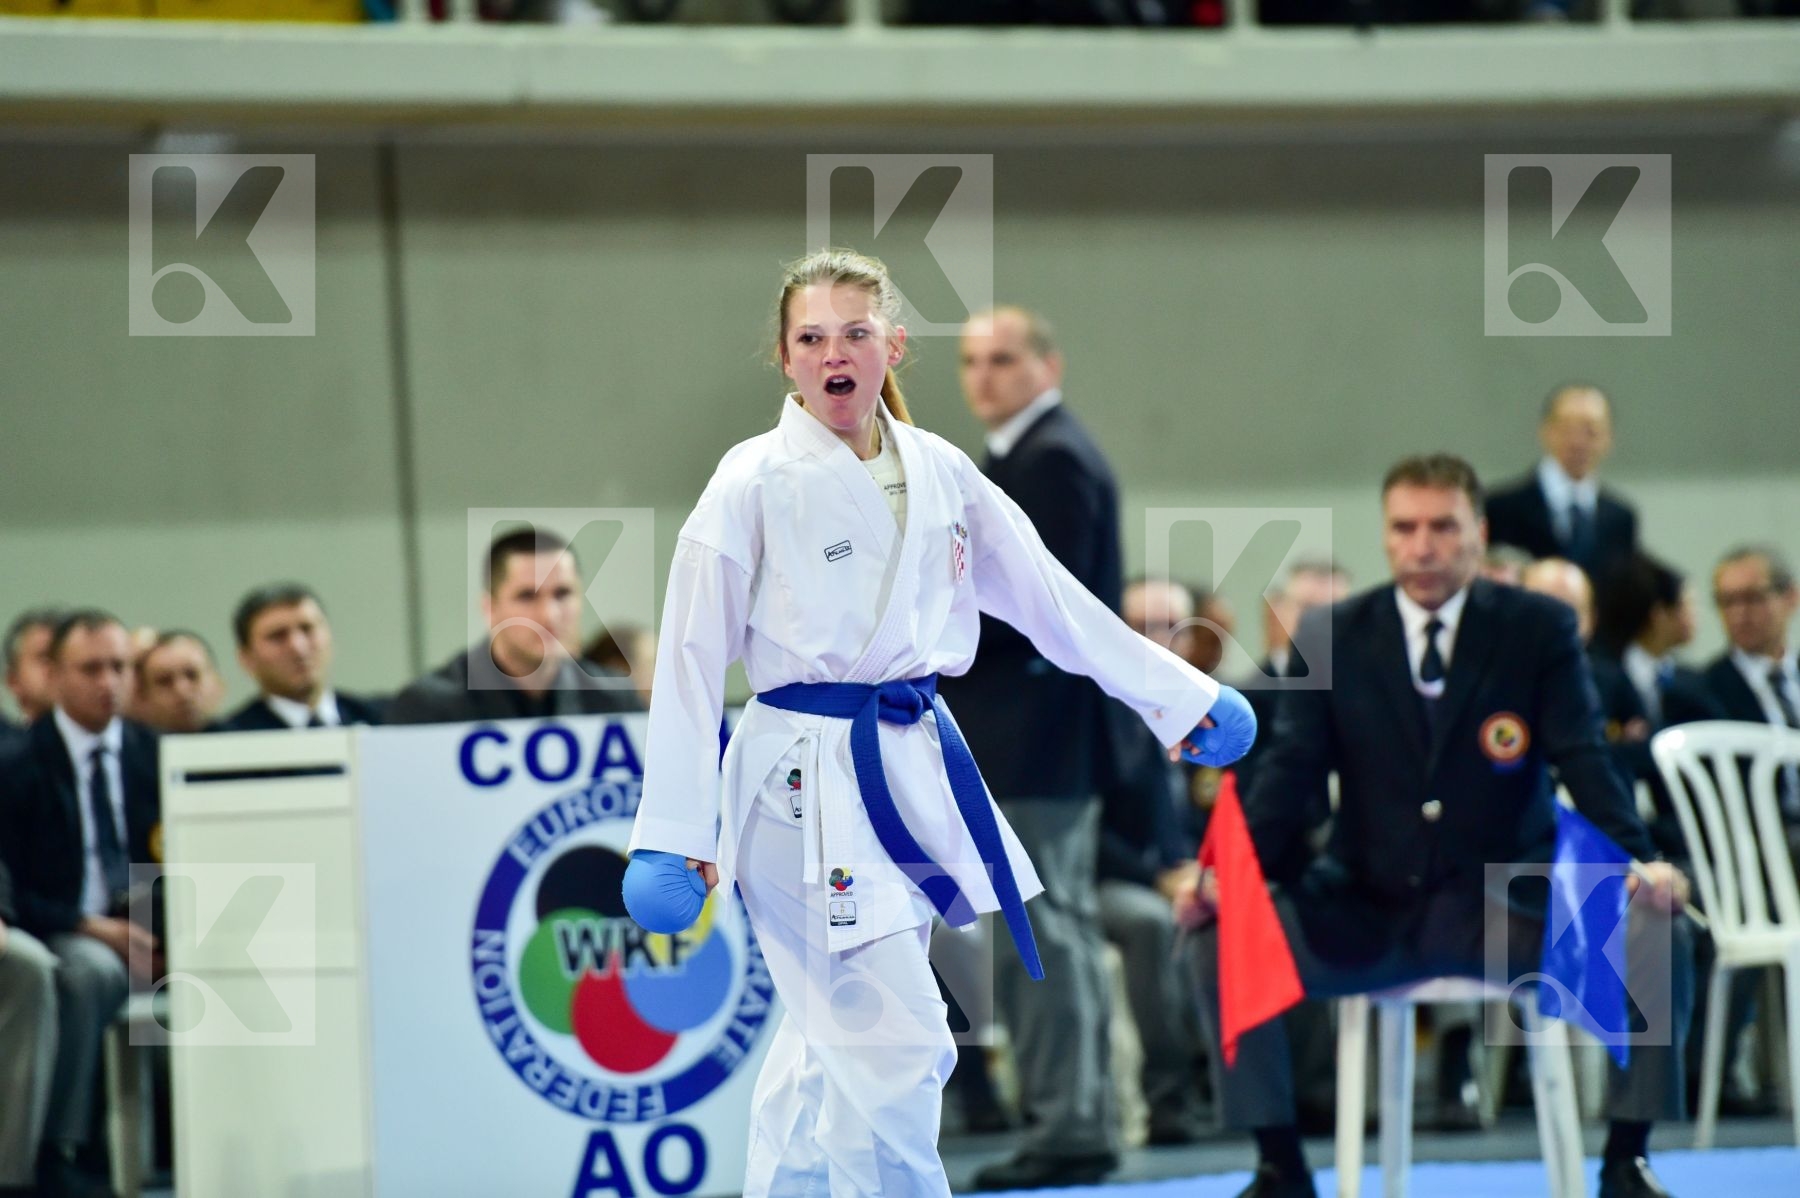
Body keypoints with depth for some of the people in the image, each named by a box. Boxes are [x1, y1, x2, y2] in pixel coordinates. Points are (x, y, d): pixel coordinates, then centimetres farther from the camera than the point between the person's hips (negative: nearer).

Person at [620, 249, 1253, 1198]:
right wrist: (675, 831, -9)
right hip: (806, 786, -6)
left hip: (913, 766, 6)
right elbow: (692, 656, -6)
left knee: (832, 1038, 13)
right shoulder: (754, 484, -8)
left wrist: (1176, 694, 20)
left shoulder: (939, 473, 7)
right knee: (899, 1040, -13)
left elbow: (1047, 595, 17)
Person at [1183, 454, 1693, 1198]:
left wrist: (1639, 861, -26)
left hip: (1506, 912, -1)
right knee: (1225, 942, -23)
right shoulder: (1331, 636, 2)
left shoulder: (1540, 630, -1)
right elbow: (1291, 771, -3)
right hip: (1366, 914, 1)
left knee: (1659, 940, -26)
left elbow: (1583, 761, -7)